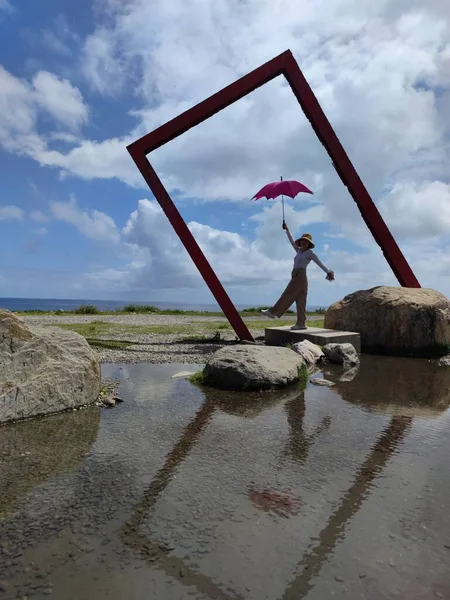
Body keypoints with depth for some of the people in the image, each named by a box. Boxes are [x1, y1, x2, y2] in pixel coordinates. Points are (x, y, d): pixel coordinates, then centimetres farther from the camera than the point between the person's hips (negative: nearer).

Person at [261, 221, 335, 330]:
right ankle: (301, 323, 1)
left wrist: (328, 272, -18)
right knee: (300, 301, 3)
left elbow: (320, 263, -7)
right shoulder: (299, 251, 19)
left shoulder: (310, 253, 0)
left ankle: (273, 312, -6)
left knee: (287, 296, -7)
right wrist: (287, 230, 32)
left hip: (300, 277, -8)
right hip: (296, 277, 8)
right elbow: (292, 241, 29)